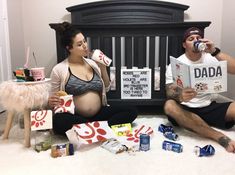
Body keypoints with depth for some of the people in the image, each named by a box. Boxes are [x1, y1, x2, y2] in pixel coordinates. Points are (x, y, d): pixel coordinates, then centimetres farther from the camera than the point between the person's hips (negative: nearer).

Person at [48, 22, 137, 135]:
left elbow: (106, 88, 19)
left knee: (131, 112, -15)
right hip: (75, 117, -4)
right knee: (58, 121, -38)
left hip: (99, 114, 4)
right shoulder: (59, 69, -2)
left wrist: (103, 69, 4)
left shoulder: (93, 63, 10)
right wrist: (51, 102, -19)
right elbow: (54, 100, 5)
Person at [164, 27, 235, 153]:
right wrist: (180, 96, -39)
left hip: (209, 108, 1)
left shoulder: (210, 59, 4)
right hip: (186, 111, -1)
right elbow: (170, 93, -15)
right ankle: (221, 137, -34)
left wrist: (215, 51, -18)